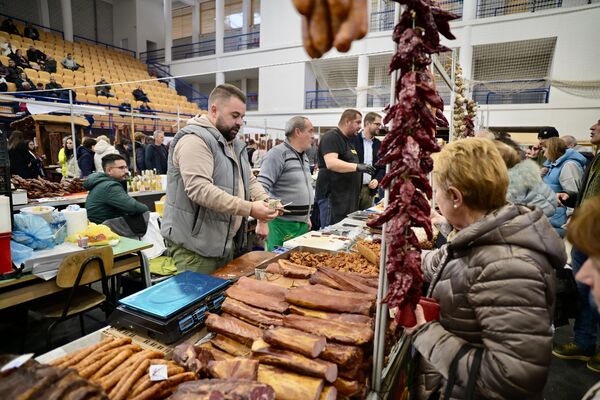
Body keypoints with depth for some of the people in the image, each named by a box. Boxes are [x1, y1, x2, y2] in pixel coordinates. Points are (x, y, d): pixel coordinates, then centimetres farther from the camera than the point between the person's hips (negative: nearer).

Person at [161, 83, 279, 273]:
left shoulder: (235, 143, 14)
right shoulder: (194, 140, -17)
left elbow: (249, 181, 16)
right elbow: (199, 189, -28)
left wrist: (266, 203, -5)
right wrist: (249, 209, -29)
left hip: (226, 243, 9)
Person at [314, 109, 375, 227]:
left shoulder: (348, 140, 21)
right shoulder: (331, 137, -10)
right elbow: (331, 163, -26)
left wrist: (362, 168, 15)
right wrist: (357, 166, -32)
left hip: (348, 198, 10)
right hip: (332, 197, -9)